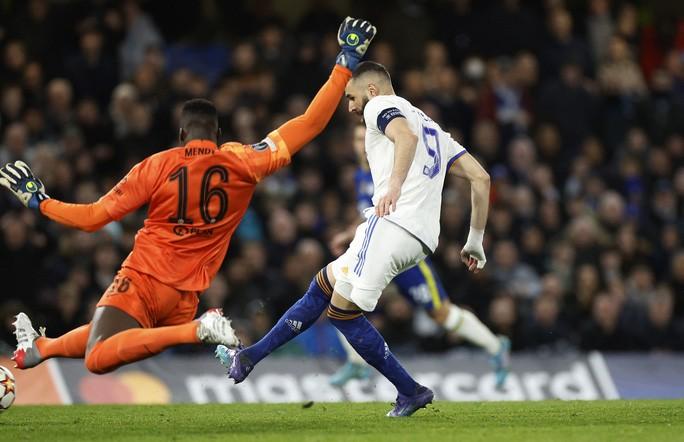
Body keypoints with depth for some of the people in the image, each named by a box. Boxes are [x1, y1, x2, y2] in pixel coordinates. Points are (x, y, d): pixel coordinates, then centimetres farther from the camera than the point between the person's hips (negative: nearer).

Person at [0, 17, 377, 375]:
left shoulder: (156, 167, -5)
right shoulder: (243, 164, -1)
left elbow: (94, 218, -3)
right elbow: (310, 125, 0)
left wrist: (39, 202, 11)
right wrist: (345, 64, 5)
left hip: (143, 279, -5)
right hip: (186, 295, 5)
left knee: (99, 358, -22)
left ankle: (198, 331, -31)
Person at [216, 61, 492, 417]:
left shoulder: (381, 106, 5)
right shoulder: (432, 128, 29)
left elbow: (407, 137, -19)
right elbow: (481, 178, 23)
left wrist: (395, 185, -34)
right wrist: (475, 242, 25)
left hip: (392, 224, -9)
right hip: (420, 242, 9)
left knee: (343, 311, -4)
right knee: (324, 285, 17)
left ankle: (410, 391, -2)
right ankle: (249, 359, 21)